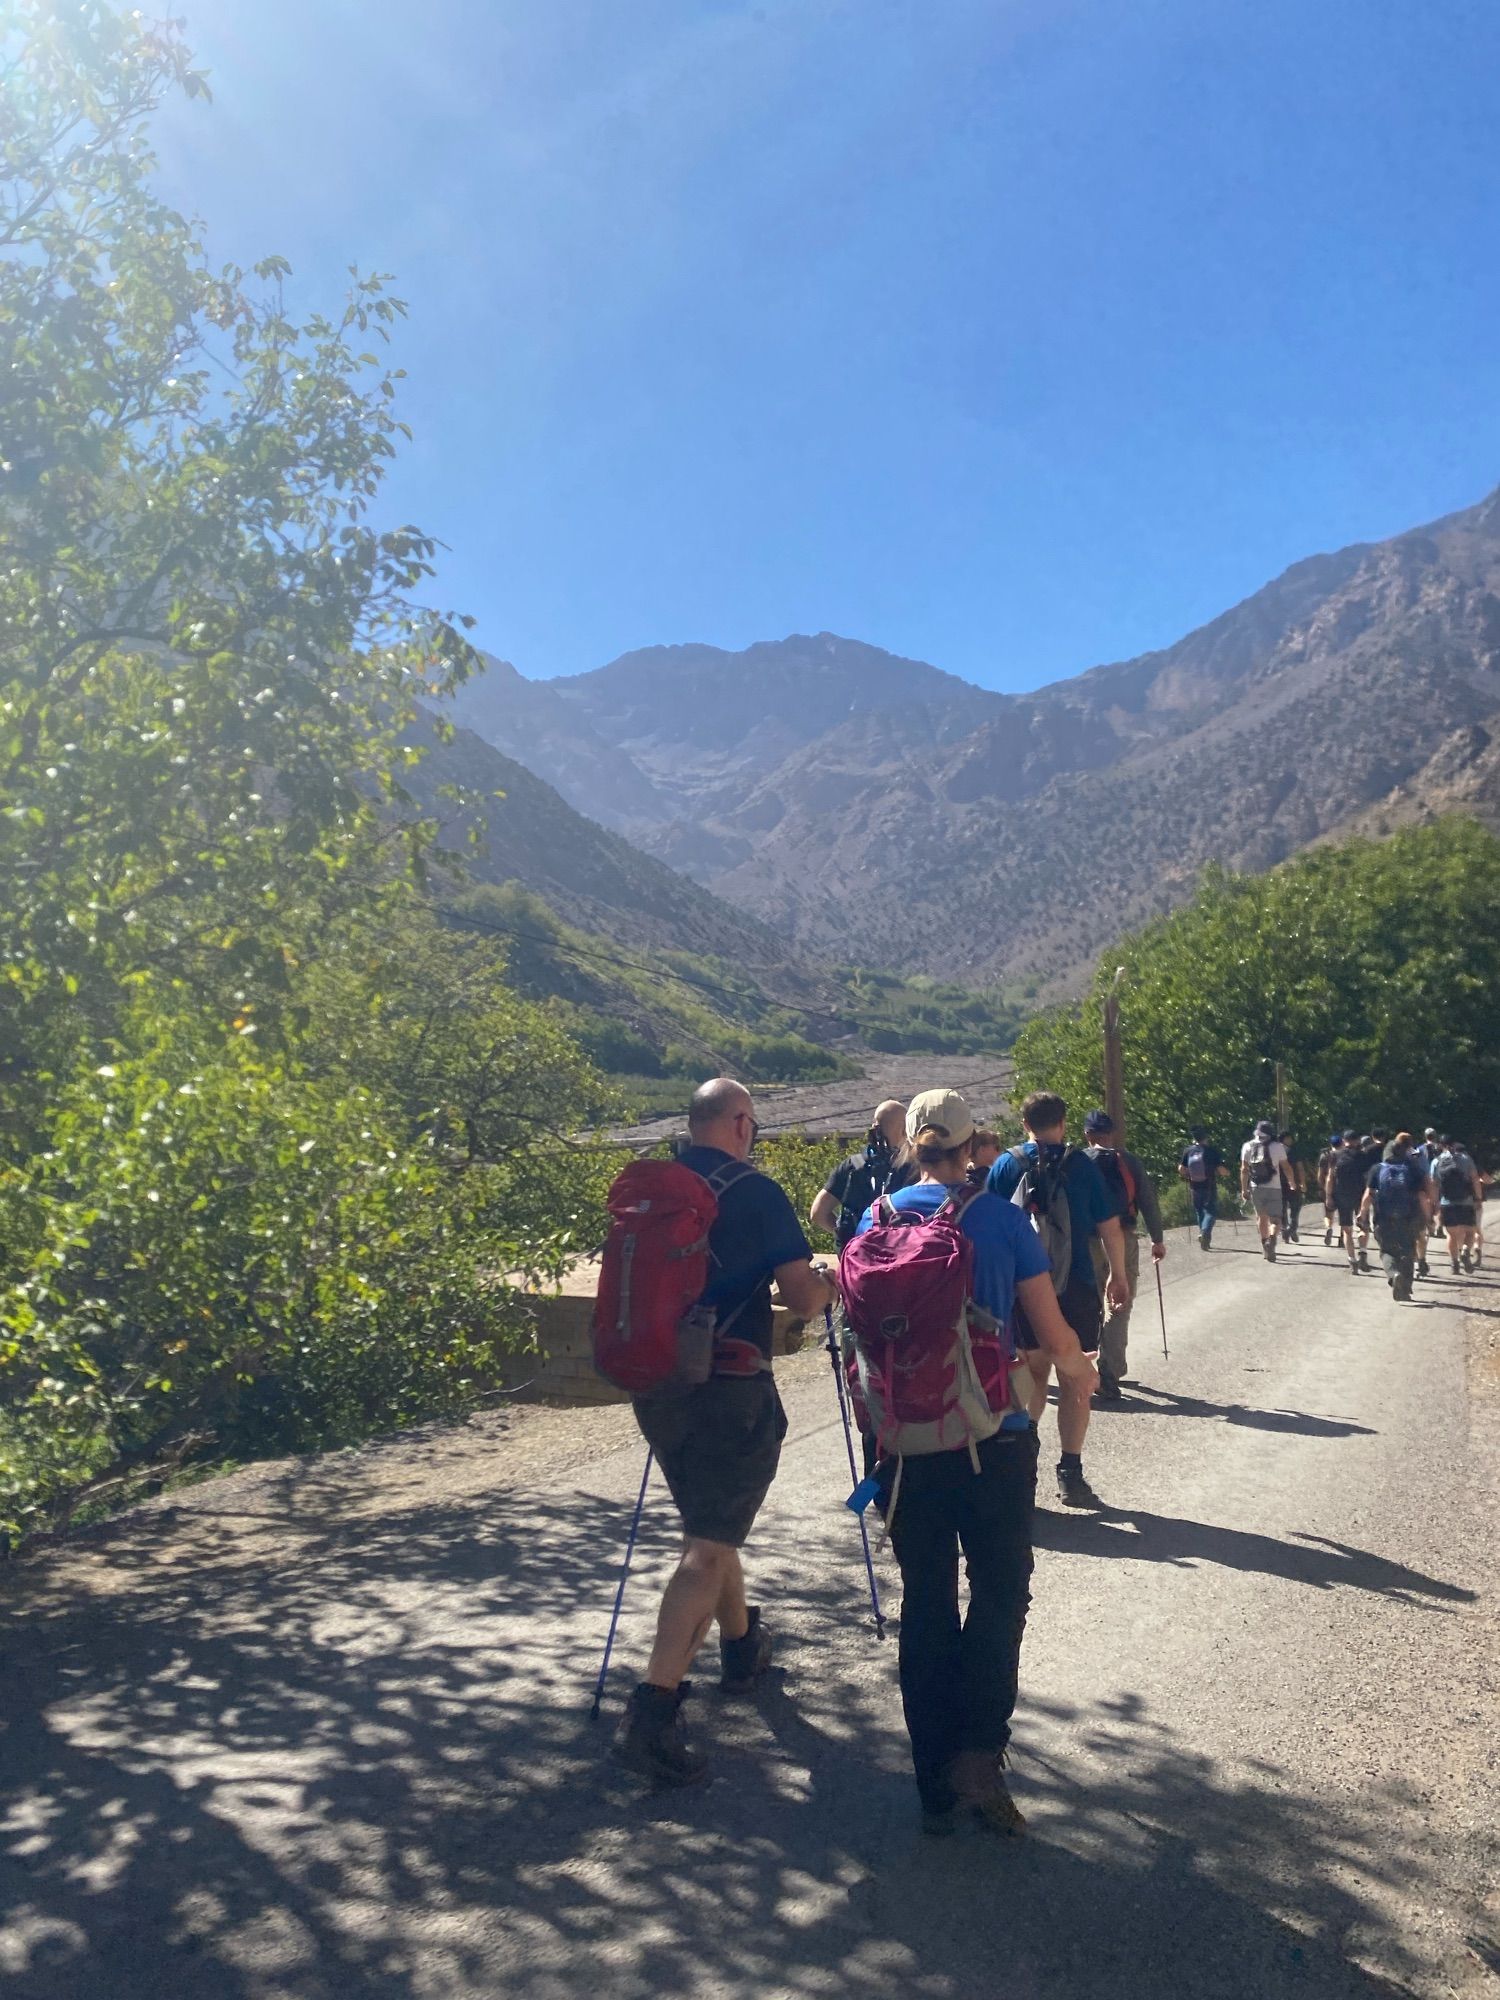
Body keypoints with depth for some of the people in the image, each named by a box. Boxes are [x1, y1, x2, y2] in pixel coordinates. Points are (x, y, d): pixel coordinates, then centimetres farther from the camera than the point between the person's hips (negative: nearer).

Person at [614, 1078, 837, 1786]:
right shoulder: (755, 1192, -12)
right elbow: (802, 1299, -12)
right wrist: (828, 1283, 9)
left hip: (655, 1382, 7)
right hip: (730, 1390, -7)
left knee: (711, 1521, 25)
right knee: (709, 1545, -3)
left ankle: (742, 1645, 42)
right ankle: (652, 1712, -12)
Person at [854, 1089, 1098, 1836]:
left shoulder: (880, 1219, -1)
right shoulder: (1002, 1219, -7)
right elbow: (1053, 1334, -4)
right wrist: (1078, 1369, 18)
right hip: (993, 1436, -2)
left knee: (924, 1599, 12)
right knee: (1000, 1590, 13)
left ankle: (937, 1786, 19)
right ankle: (979, 1749, -1)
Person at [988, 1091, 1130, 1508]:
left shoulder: (1005, 1165, 0)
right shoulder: (1081, 1164, -3)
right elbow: (1109, 1226, -1)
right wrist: (1118, 1274, 12)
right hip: (1075, 1286, -2)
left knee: (1033, 1372, 18)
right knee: (1074, 1379, 6)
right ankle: (1069, 1473, 7)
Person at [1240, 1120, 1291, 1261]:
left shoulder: (1247, 1147, 2)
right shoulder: (1277, 1146, -5)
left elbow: (1244, 1169, 3)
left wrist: (1244, 1189, 9)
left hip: (1255, 1188, 3)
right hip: (1273, 1188, -3)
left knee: (1262, 1218, 18)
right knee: (1275, 1219, -1)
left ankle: (1265, 1243, 23)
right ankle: (1271, 1238, -27)